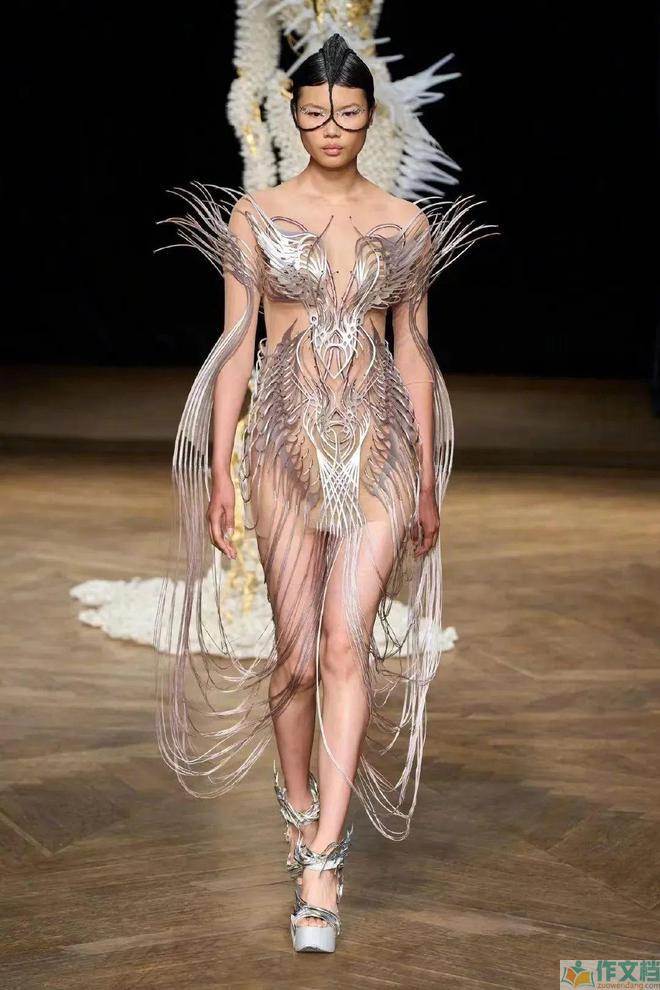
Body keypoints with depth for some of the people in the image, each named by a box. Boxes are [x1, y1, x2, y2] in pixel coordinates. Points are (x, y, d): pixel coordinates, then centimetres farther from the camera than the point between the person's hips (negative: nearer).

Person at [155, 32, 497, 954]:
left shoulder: (409, 222, 7)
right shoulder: (253, 214, 3)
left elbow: (413, 352, 10)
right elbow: (236, 345, 2)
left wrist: (428, 480, 8)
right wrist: (219, 469, -3)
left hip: (379, 443, 0)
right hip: (286, 439, 0)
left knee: (347, 643, -10)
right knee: (294, 644, 5)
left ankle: (322, 860, -9)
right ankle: (299, 803, 30)